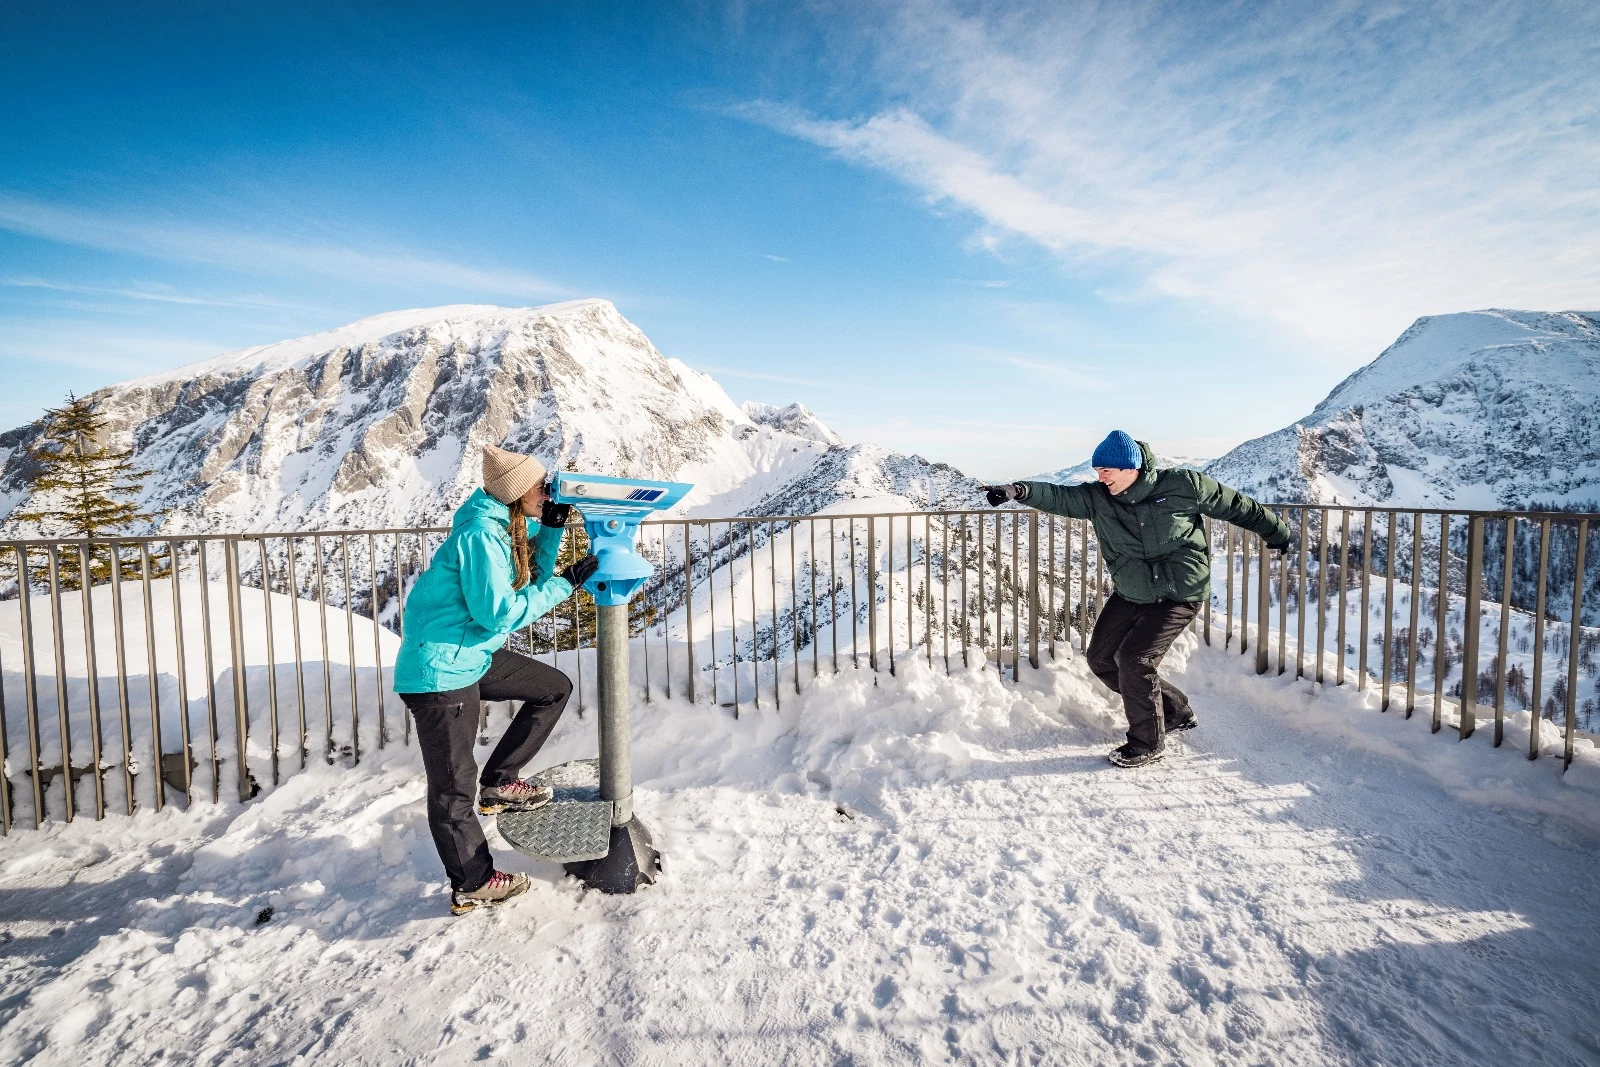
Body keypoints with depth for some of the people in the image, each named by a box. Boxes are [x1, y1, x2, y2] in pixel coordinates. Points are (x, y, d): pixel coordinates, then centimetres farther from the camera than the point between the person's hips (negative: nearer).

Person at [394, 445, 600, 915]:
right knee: (453, 788, 6)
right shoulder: (480, 534, -24)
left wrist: (552, 527, -2)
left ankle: (498, 783, 19)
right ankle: (472, 886, 24)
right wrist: (565, 583, -20)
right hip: (442, 671, -9)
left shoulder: (507, 524, 3)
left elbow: (531, 578, 9)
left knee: (555, 688, 13)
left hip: (474, 656, 9)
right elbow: (501, 612, -25)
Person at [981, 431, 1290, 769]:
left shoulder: (1182, 485, -13)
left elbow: (1234, 505, 1)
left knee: (1133, 659, -16)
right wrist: (1020, 491, -42)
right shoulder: (1096, 497, -7)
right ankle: (1175, 711, 28)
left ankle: (1148, 743, 7)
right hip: (1129, 595, 6)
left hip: (1179, 595, -5)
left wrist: (1276, 532, 14)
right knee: (1101, 659, 6)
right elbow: (1058, 497, -22)